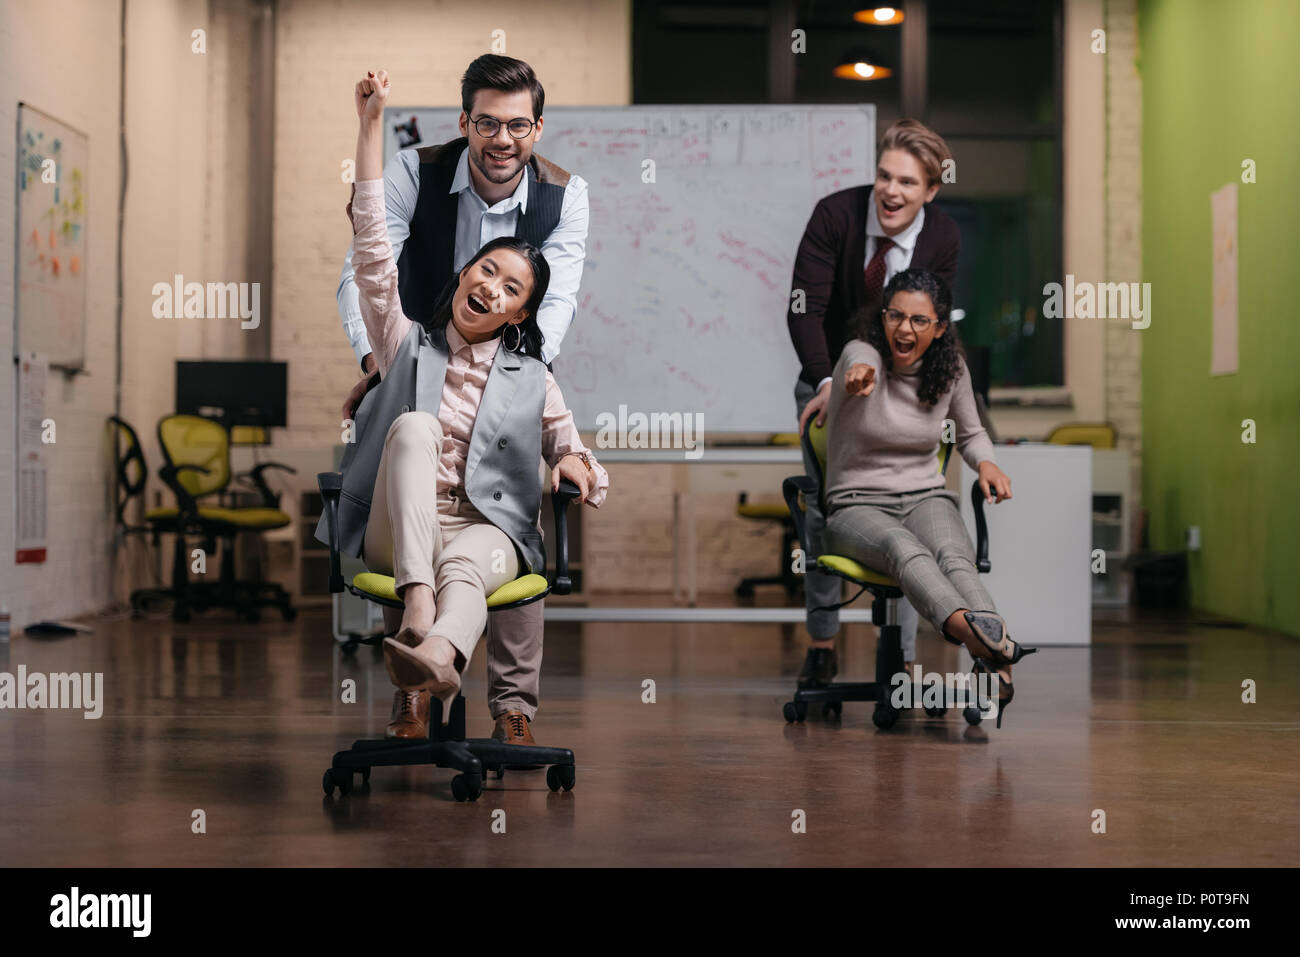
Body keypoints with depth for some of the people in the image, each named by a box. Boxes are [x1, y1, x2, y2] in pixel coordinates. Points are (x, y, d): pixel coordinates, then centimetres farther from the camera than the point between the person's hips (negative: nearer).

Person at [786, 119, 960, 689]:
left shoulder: (943, 240, -15)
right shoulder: (835, 215, -20)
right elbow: (804, 309, -20)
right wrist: (828, 381, -31)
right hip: (828, 380, 0)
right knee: (823, 511, 0)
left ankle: (902, 658, 1)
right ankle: (821, 646, 15)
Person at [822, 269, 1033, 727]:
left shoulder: (950, 369, 4)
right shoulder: (862, 354, -10)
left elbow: (970, 433, 22)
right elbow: (862, 362, -38)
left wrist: (986, 463, -3)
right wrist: (861, 374, -64)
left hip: (926, 498, 3)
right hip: (858, 505, -3)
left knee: (954, 557, -34)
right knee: (904, 549, -39)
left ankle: (997, 667, -62)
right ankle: (975, 634, -69)